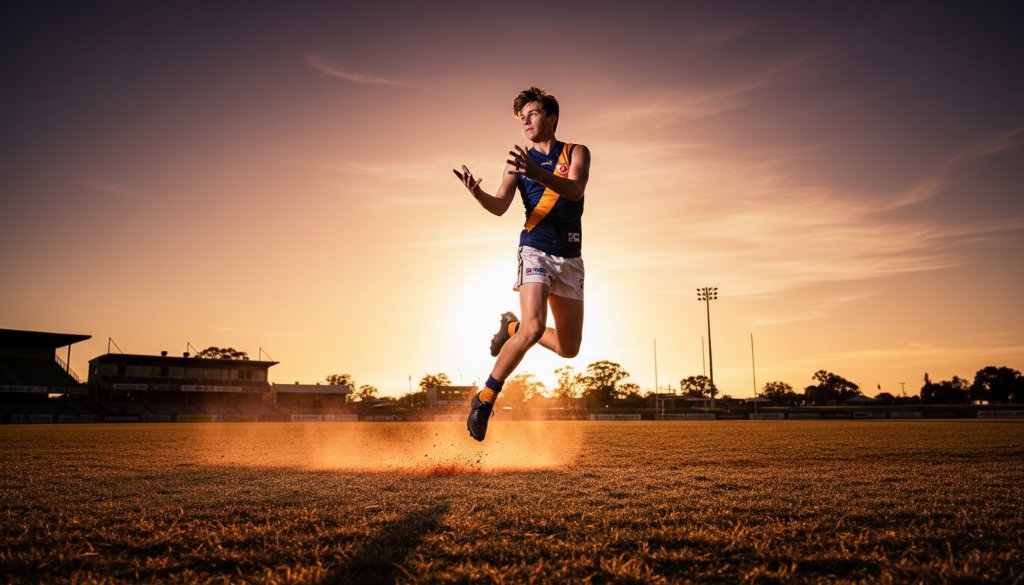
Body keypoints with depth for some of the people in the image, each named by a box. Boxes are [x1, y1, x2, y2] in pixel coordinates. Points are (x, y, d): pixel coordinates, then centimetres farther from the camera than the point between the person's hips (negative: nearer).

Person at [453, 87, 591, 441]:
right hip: (535, 250, -2)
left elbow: (575, 189, -16)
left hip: (570, 258, 3)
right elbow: (500, 206, -5)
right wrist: (477, 193, -28)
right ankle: (485, 399, -11)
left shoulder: (577, 153, 6)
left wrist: (536, 172, -33)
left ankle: (513, 328, 32)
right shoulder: (520, 161, 8)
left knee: (569, 348, 5)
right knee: (534, 329, -25)